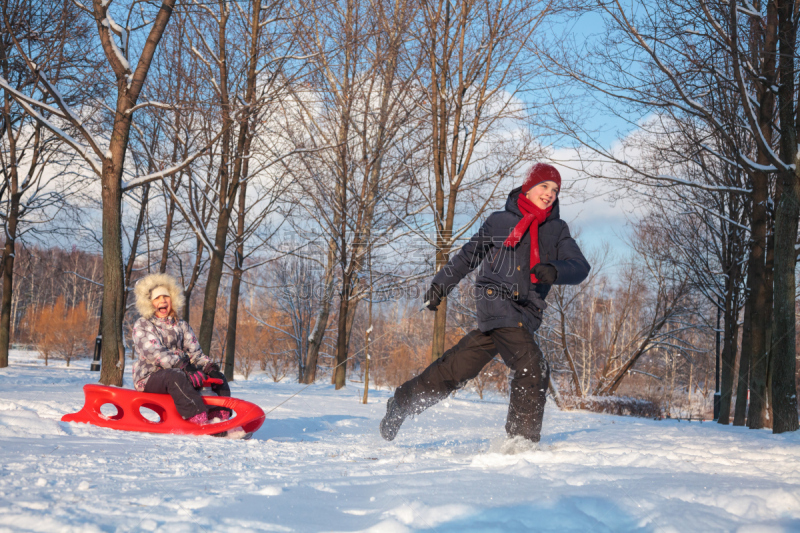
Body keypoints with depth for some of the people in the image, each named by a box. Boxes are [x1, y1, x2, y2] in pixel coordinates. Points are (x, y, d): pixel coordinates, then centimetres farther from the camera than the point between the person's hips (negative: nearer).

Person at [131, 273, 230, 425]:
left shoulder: (181, 326, 18)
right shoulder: (142, 325, 1)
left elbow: (195, 353, 8)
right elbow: (153, 352, -16)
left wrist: (209, 367, -15)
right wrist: (182, 365, -30)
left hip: (175, 375, 6)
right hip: (148, 378, -6)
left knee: (218, 377, -9)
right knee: (175, 376, -38)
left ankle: (220, 418, -27)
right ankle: (200, 420, -50)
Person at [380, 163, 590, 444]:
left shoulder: (557, 230, 13)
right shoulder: (500, 221, 7)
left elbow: (580, 267, 0)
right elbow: (469, 255, 18)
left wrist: (554, 270, -21)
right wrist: (441, 283, 18)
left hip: (526, 312, 4)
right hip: (496, 298, -4)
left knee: (459, 367, 7)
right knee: (532, 368, -19)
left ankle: (404, 401, 24)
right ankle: (522, 440, -10)